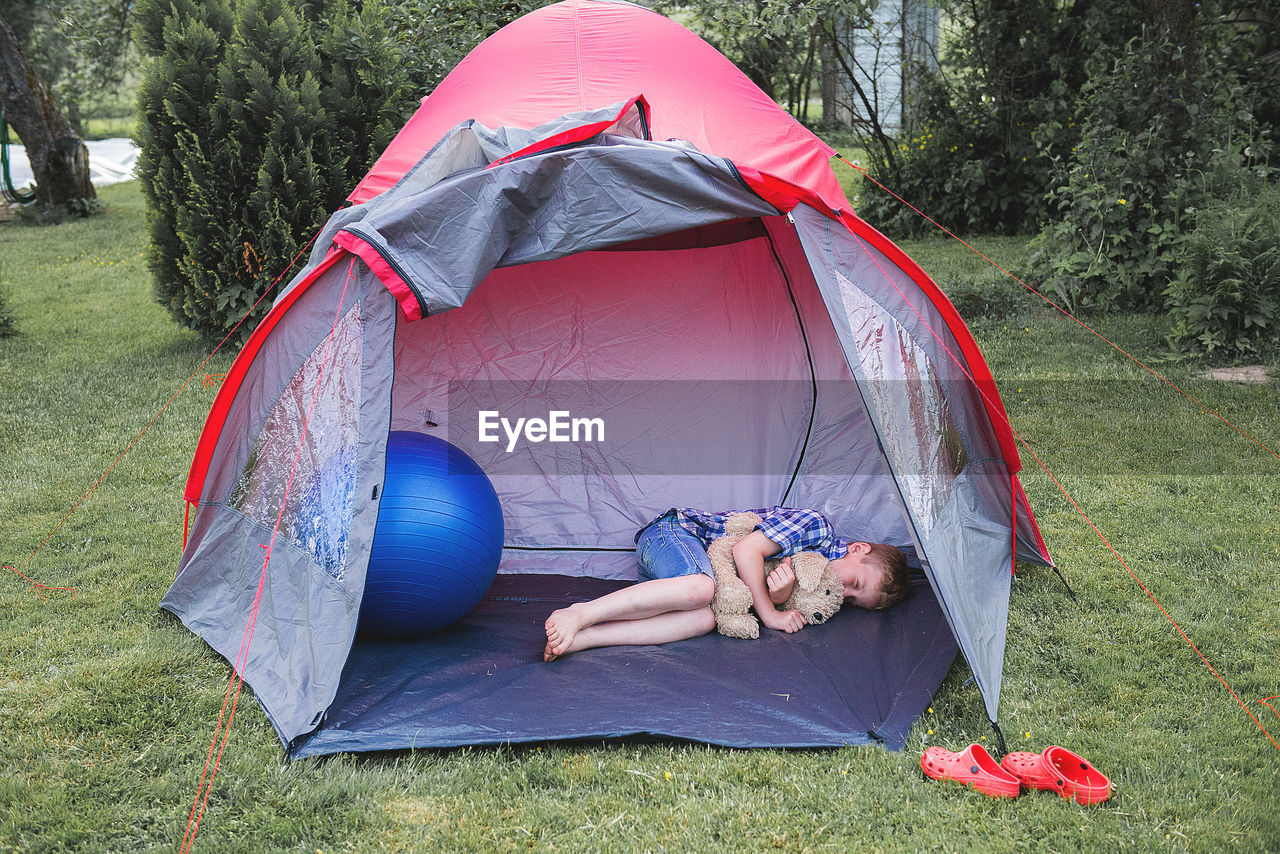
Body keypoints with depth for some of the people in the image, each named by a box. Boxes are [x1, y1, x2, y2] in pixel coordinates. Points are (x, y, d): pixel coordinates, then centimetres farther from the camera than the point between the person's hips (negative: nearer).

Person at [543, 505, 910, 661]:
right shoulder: (815, 524, -14)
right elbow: (746, 550, -20)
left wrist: (780, 597, -22)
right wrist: (769, 613, -19)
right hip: (678, 530, -7)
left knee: (704, 619, -28)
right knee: (700, 589, -39)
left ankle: (580, 638, -39)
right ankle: (578, 614, -36)